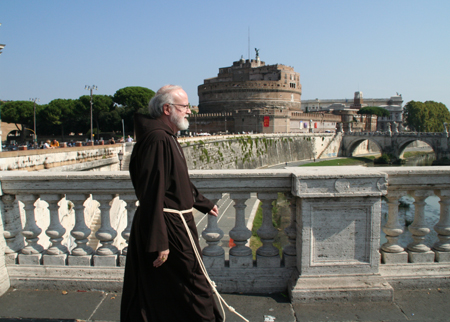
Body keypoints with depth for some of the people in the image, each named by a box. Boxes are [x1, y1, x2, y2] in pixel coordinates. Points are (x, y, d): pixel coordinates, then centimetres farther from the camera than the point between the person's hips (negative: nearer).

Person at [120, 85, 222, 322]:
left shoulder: (167, 138, 13)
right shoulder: (157, 140, -21)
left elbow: (180, 182, 25)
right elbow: (152, 194, -26)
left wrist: (203, 203, 33)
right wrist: (158, 242, -27)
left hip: (175, 223, 10)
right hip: (168, 228, -10)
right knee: (193, 289, 5)